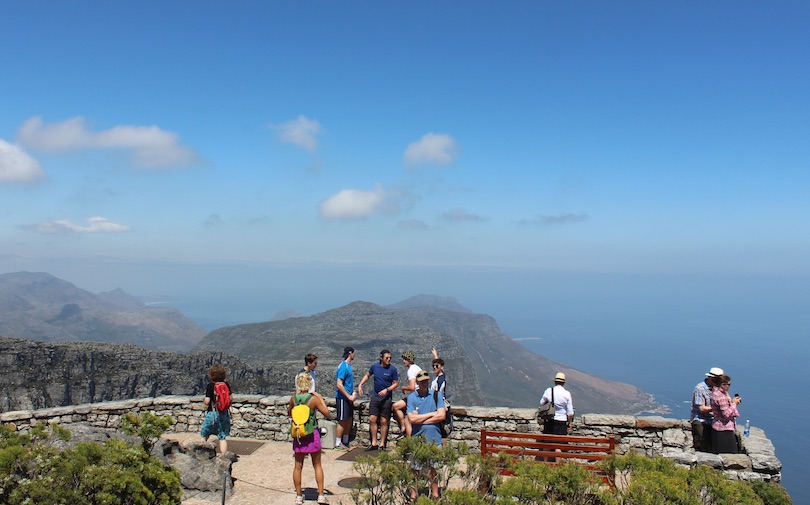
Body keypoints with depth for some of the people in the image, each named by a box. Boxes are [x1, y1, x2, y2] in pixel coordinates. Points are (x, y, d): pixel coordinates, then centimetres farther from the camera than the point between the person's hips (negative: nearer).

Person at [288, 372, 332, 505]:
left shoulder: (293, 398, -4)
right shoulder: (314, 399, -15)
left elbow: (289, 412, 16)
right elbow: (328, 415, -11)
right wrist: (321, 399, -1)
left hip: (298, 435, 3)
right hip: (312, 434, -3)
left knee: (298, 466, 12)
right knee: (317, 465, 10)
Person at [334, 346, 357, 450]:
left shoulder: (348, 366, 13)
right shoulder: (343, 366, -17)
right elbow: (339, 385, -21)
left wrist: (353, 392, 10)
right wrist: (349, 396, -18)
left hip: (348, 398, 9)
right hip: (342, 398, -9)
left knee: (349, 420, 13)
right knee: (342, 421, -3)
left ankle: (345, 442, 23)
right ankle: (338, 443, 6)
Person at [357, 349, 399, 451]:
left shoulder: (392, 369, -7)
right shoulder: (375, 366, 1)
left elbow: (396, 383, -3)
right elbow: (368, 375, 19)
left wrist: (386, 390, -17)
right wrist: (360, 385, 8)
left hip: (386, 398, -3)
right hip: (375, 397, 3)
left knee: (384, 421, 2)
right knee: (372, 419, 0)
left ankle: (382, 444, 12)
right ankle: (374, 443, 10)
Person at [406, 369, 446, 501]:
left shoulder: (437, 395, 2)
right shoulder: (411, 397, 0)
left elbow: (441, 416, -8)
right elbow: (412, 419, -10)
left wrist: (420, 420, -9)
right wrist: (431, 414, -7)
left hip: (434, 437, 0)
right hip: (417, 438, 0)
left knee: (433, 467, 8)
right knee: (415, 468, 6)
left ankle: (435, 493, 19)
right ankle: (413, 494, 18)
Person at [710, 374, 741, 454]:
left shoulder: (715, 392, 9)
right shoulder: (721, 396, -21)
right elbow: (726, 414, -22)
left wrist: (732, 401, 10)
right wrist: (734, 404, -11)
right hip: (724, 429, -10)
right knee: (729, 453, -5)